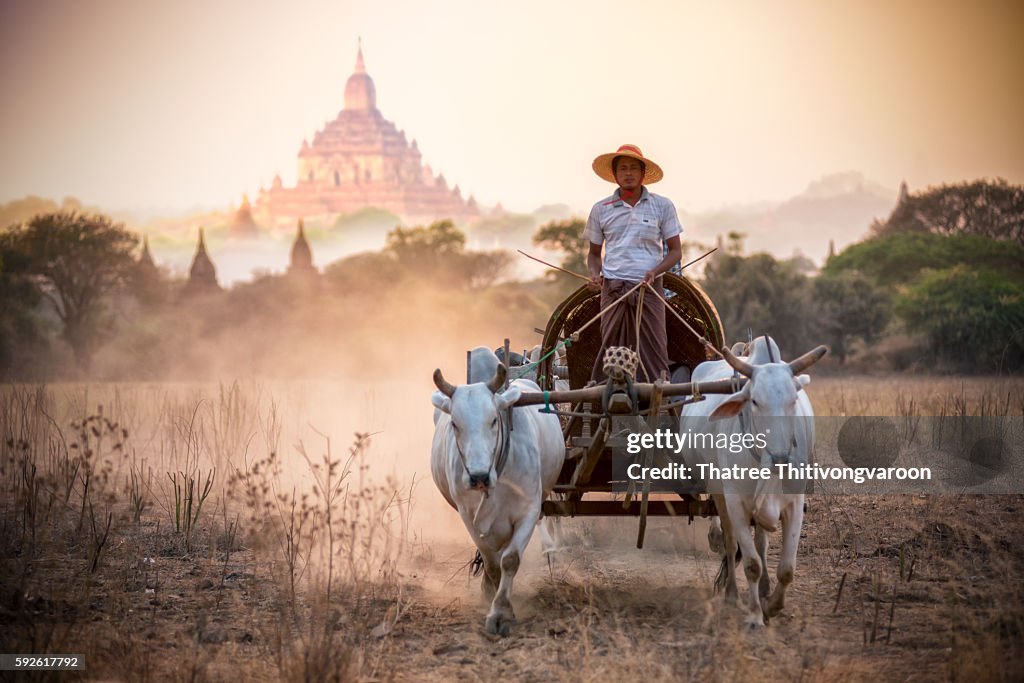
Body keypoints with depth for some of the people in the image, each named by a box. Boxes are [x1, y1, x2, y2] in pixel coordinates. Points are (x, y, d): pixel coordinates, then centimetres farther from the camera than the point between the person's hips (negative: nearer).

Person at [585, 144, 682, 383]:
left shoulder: (662, 206, 6)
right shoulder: (601, 210, 9)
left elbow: (675, 250, 8)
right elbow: (594, 253, 19)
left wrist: (655, 271, -10)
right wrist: (595, 274, -2)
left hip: (648, 289, -1)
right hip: (612, 289, 1)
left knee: (653, 350, -5)